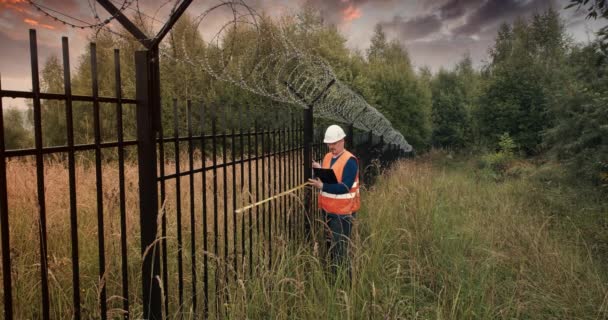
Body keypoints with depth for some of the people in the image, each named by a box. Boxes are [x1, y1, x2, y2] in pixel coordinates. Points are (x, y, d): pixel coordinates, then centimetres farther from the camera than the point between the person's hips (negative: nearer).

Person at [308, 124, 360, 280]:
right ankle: (333, 277, 32)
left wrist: (322, 186, -31)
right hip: (328, 209, 8)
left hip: (343, 211, -8)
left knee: (340, 248, -5)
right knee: (331, 245, 18)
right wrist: (319, 170, -4)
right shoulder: (327, 157, 8)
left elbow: (345, 187, -24)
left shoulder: (350, 161, -16)